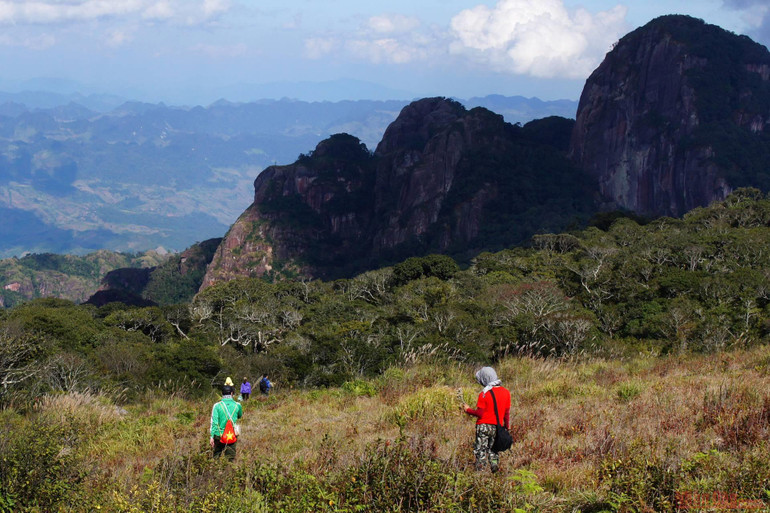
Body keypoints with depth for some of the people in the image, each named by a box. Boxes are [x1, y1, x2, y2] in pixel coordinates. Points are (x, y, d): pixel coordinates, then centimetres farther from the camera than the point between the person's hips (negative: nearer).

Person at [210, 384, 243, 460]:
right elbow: (240, 417, 20)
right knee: (231, 457, 6)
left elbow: (214, 422, -9)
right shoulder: (237, 405, -1)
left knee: (216, 455, 15)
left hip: (219, 435, -1)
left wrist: (212, 437, -6)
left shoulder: (217, 406, -7)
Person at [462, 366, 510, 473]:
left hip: (484, 426, -4)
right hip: (497, 427, 4)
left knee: (480, 450, 3)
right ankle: (495, 468, 5)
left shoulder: (484, 394, -11)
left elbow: (480, 413, -11)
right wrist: (506, 427, 17)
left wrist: (468, 410, 4)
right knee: (493, 450, 15)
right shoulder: (506, 392, 3)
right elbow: (507, 413, 8)